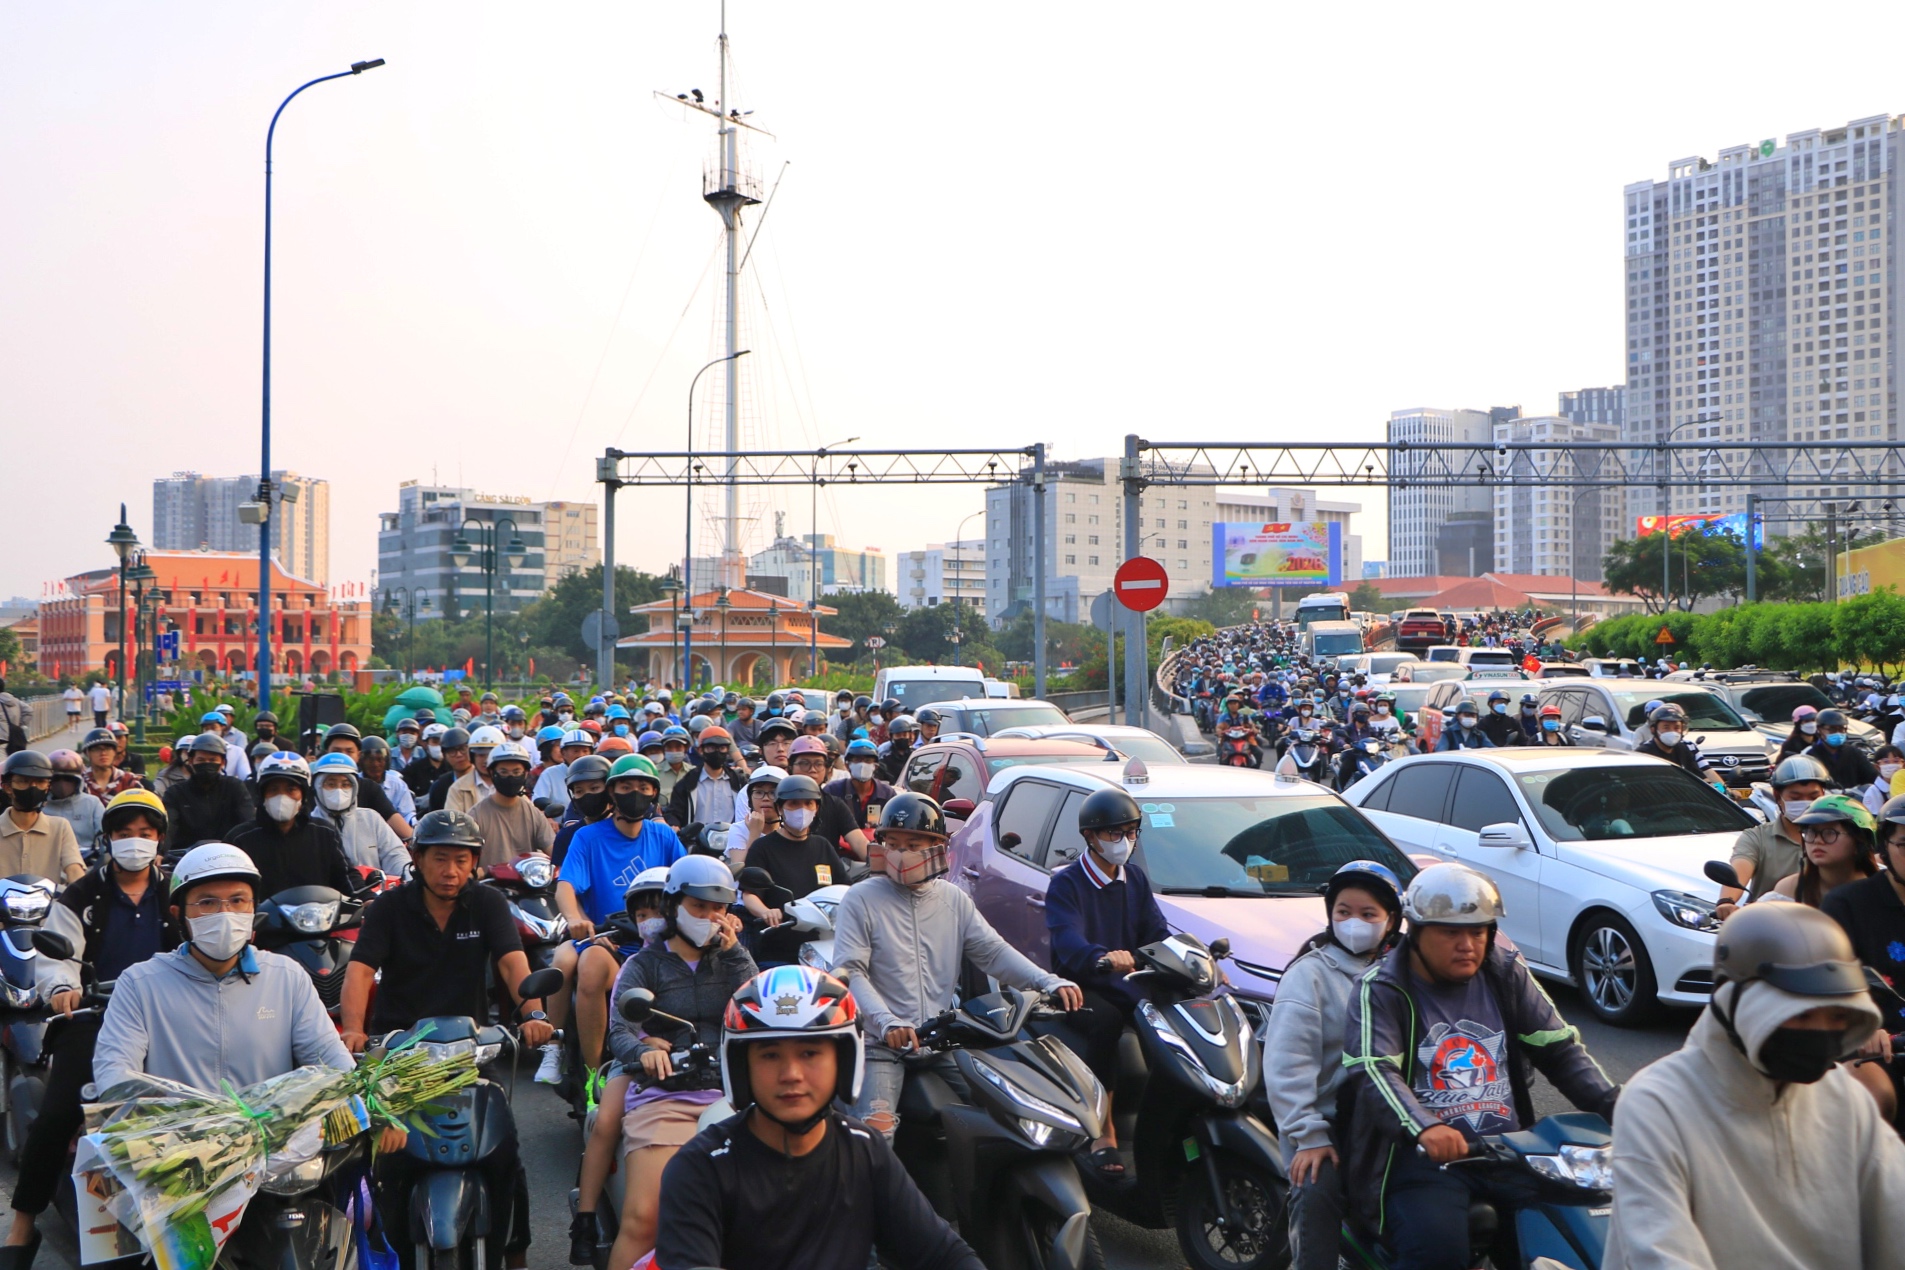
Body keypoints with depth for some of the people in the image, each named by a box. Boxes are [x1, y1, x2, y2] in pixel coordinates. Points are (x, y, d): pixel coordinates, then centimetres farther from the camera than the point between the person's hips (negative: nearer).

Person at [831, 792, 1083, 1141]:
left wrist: (1050, 982, -12)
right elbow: (850, 971, -10)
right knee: (876, 1130, -22)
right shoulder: (861, 899, -1)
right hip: (881, 1041, -4)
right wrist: (887, 1023, -26)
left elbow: (992, 951, 5)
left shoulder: (954, 900, 13)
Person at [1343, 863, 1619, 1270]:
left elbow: (1560, 1048, 11)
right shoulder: (1381, 989, -4)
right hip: (1422, 1156, -5)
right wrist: (1423, 1128, -37)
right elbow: (1374, 1072, -18)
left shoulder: (1506, 973, 11)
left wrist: (1615, 1108, -6)